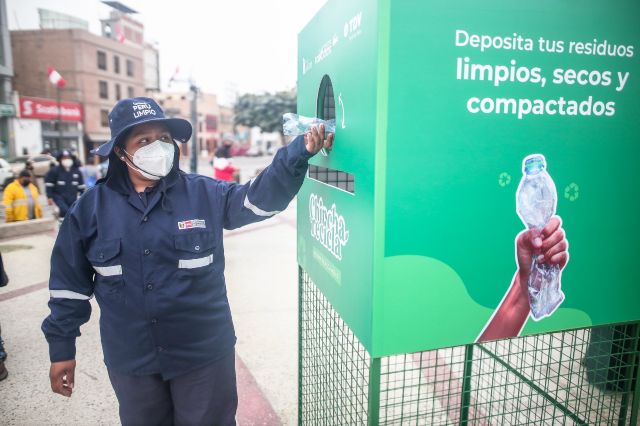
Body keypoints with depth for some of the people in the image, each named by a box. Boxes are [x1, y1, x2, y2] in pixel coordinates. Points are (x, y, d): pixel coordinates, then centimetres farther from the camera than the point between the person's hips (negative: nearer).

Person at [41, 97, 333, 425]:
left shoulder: (205, 194, -7)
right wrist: (62, 347, 6)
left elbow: (261, 197, -18)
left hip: (204, 355, -1)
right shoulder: (91, 208, -3)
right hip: (130, 362, 2)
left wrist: (298, 153, -33)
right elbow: (70, 282, 3)